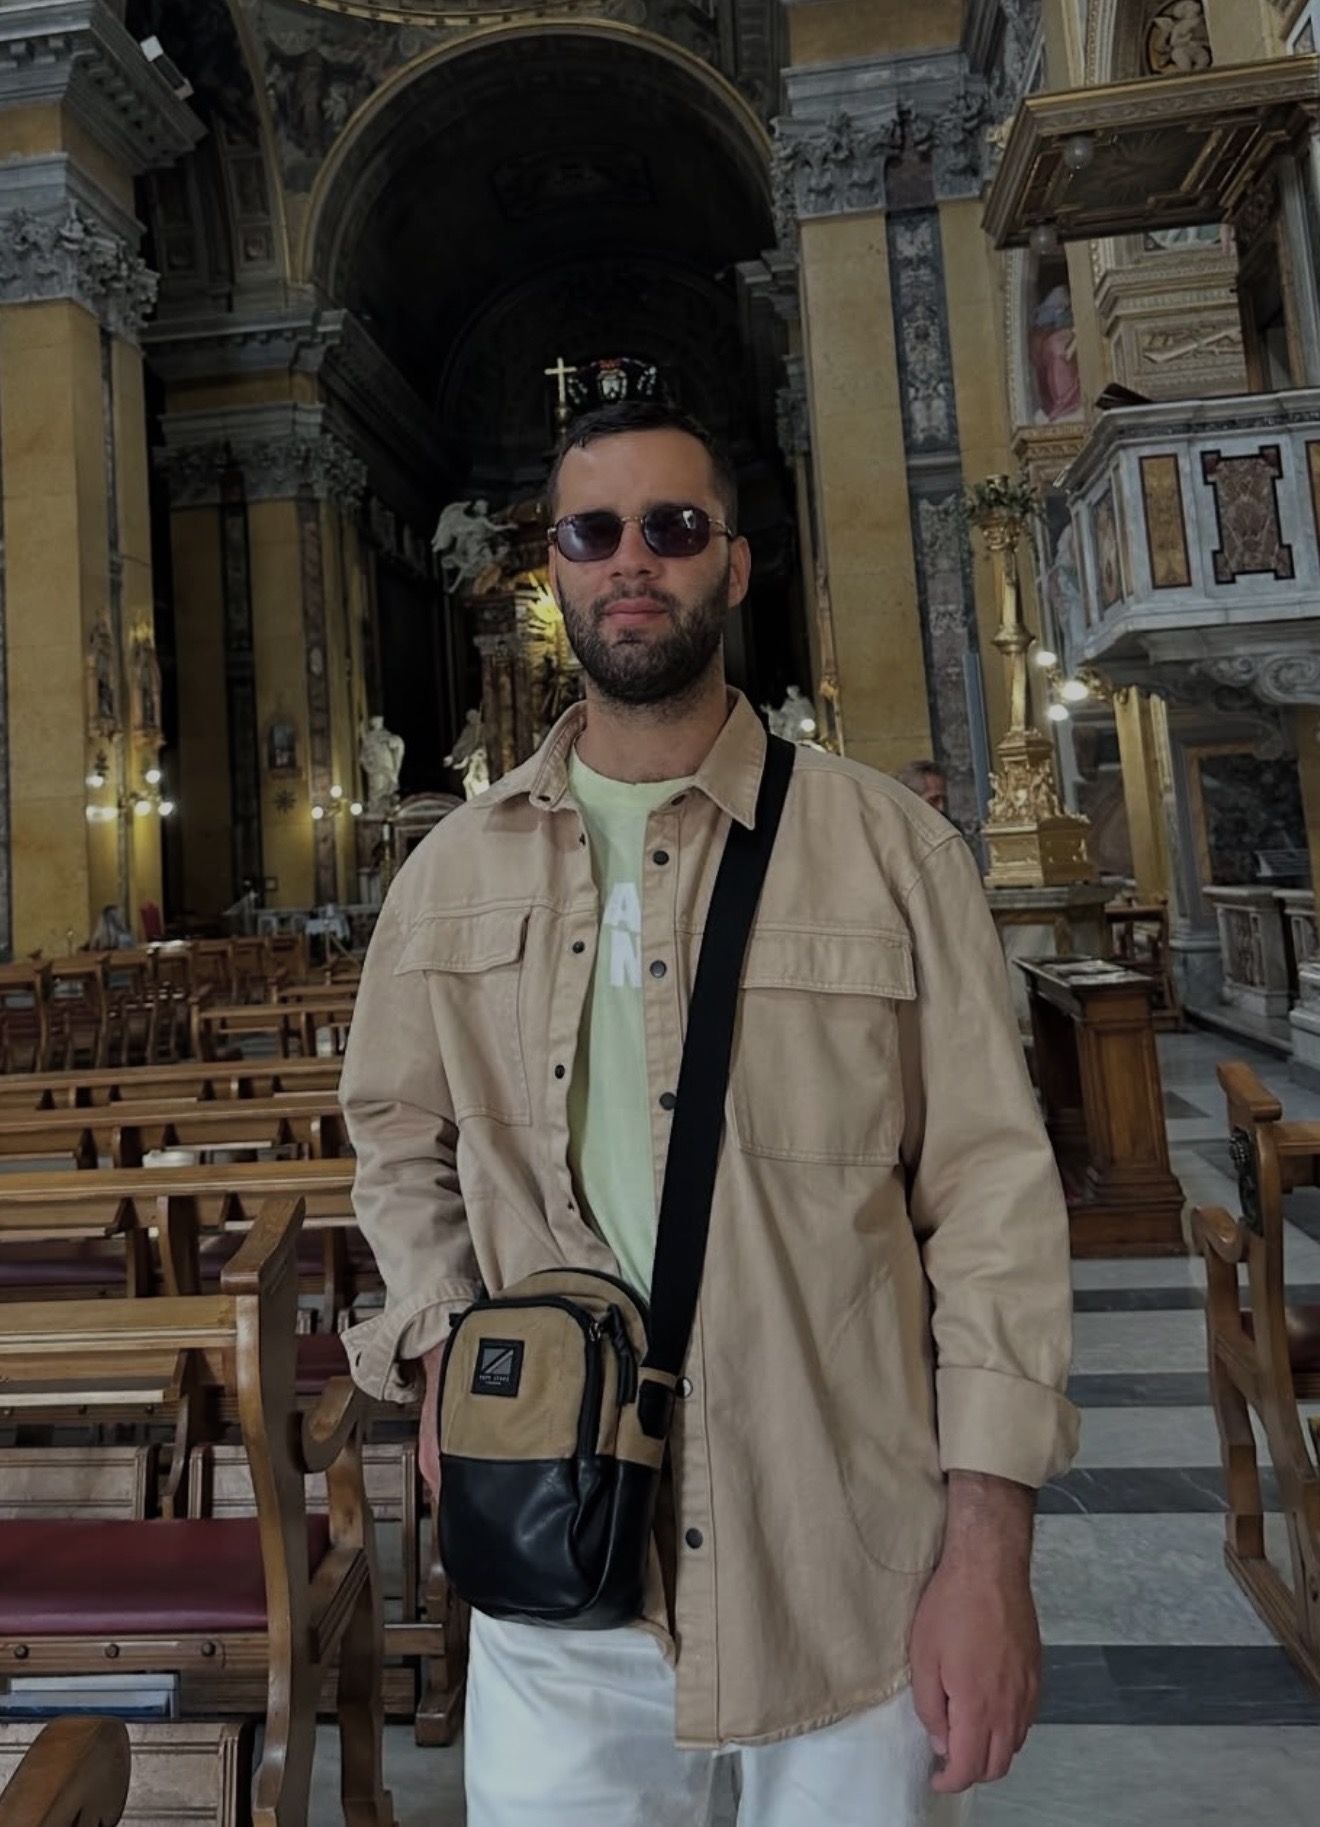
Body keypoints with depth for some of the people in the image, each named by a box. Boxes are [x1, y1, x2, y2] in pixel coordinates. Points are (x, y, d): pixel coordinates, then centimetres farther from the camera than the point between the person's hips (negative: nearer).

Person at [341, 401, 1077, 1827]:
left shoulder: (892, 850, -8)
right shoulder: (451, 876, 2)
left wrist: (990, 1543, -10)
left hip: (852, 1561, -1)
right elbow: (399, 1140, 12)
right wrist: (440, 1351, -4)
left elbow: (991, 1190, -8)